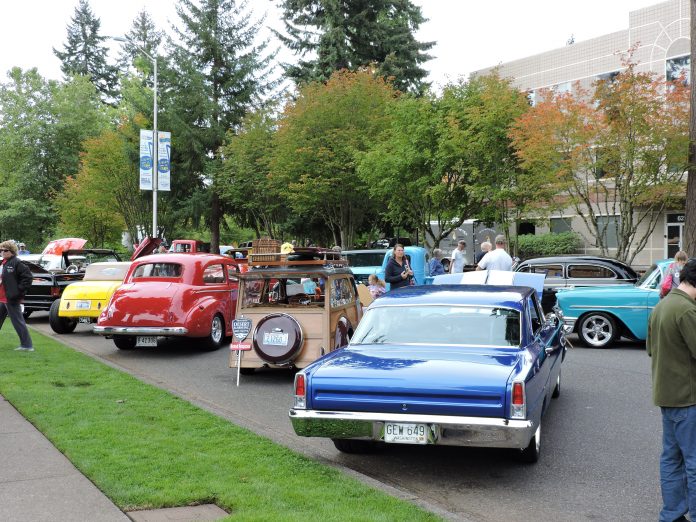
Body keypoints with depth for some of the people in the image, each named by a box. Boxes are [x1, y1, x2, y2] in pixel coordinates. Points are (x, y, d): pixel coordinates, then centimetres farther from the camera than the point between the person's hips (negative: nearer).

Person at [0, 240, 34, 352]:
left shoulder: (16, 263, -14)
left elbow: (28, 277, -19)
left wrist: (19, 291, -17)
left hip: (11, 300, -10)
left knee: (18, 322, -4)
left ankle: (27, 345, 3)